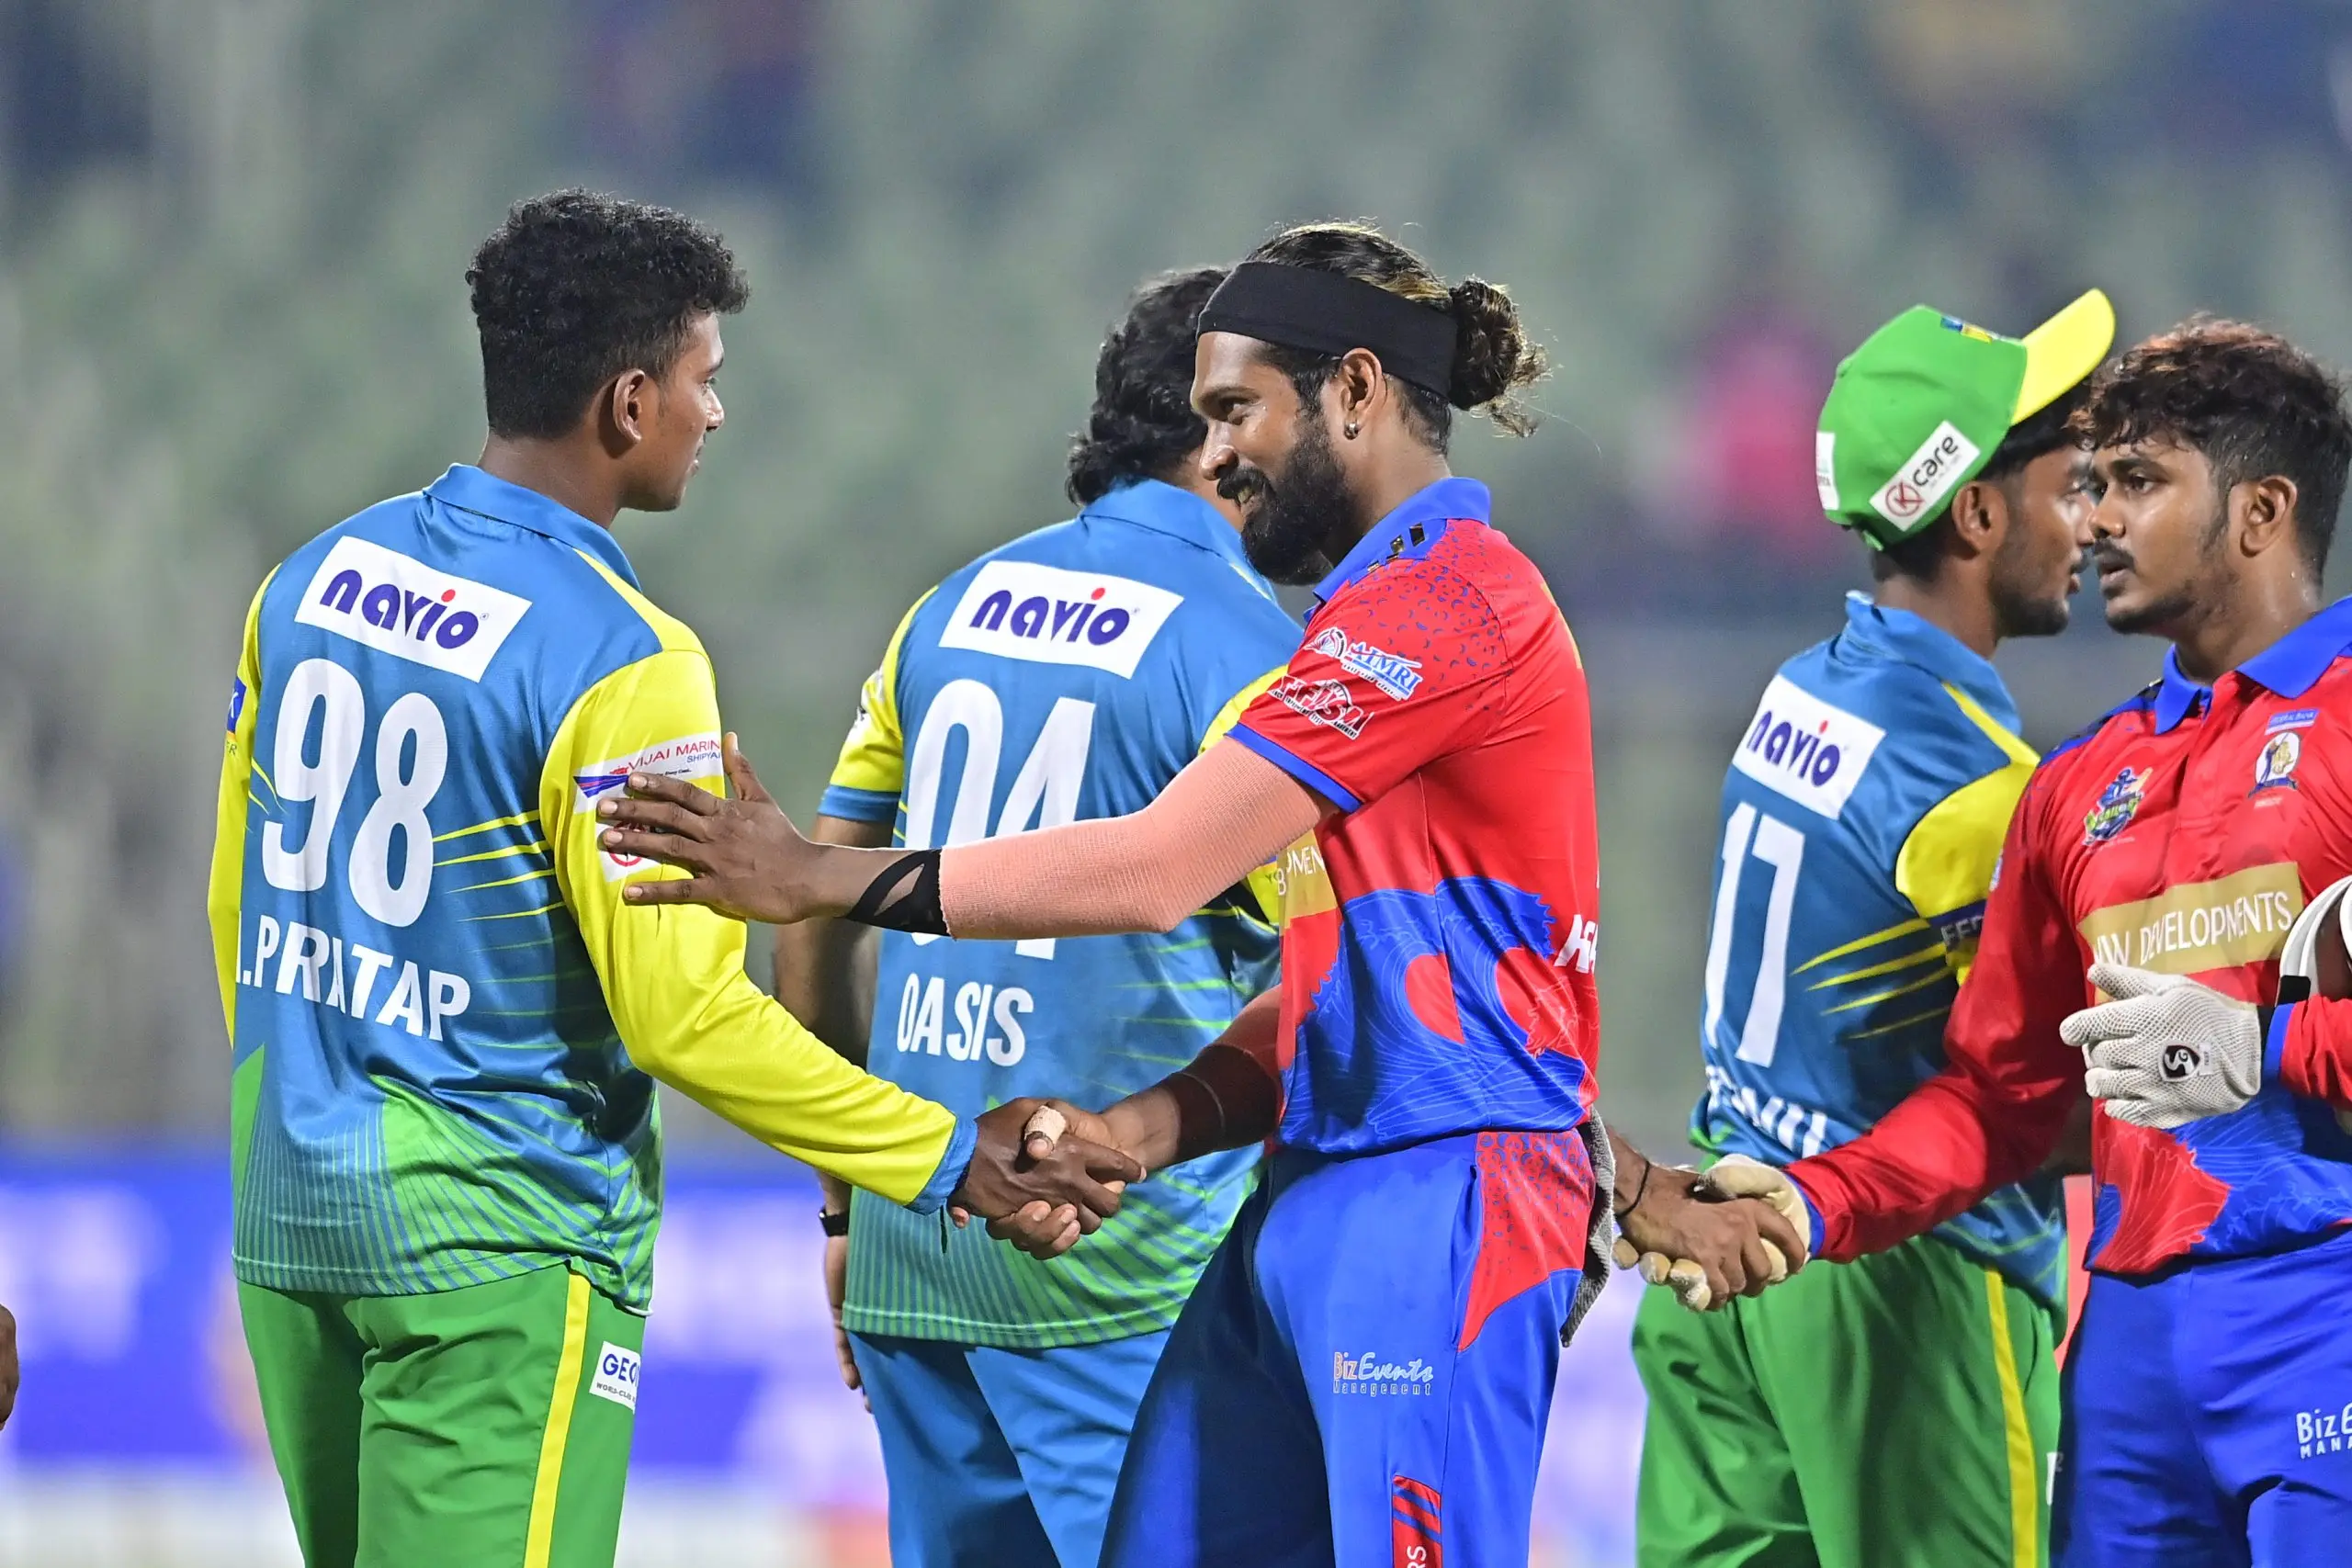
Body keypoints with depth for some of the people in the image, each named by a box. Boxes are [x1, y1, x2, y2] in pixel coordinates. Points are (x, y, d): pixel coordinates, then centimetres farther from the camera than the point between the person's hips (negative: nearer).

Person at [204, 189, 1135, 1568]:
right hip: (498, 1247, -8)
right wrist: (948, 1160, -11)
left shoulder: (315, 579, 6)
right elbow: (683, 1013, -19)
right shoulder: (618, 661, -17)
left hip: (291, 1210, 8)